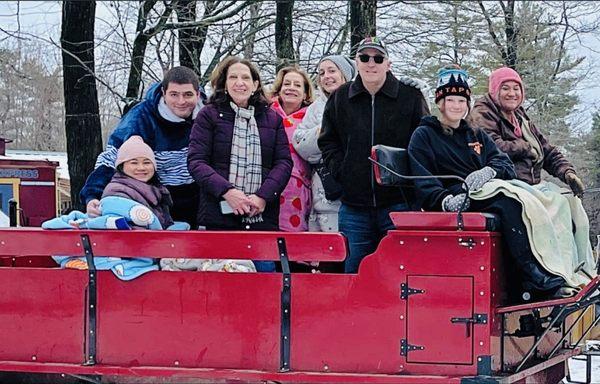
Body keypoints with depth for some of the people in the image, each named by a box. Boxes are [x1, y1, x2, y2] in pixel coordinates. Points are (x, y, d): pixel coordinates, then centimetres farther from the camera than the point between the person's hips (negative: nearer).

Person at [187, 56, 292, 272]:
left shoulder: (272, 119, 16)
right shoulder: (209, 115, 8)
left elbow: (284, 162, 9)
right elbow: (196, 161, -1)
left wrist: (263, 195, -9)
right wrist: (226, 191, -15)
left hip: (263, 218, 2)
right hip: (219, 216, -2)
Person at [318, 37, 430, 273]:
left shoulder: (411, 97, 2)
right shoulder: (340, 99, 10)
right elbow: (327, 142, 16)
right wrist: (341, 172, 2)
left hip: (398, 203, -2)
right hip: (354, 206, 2)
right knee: (355, 270, 6)